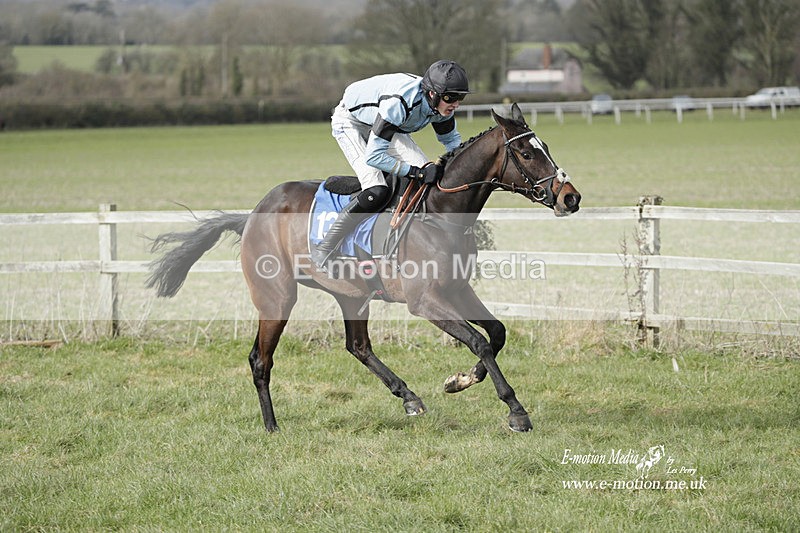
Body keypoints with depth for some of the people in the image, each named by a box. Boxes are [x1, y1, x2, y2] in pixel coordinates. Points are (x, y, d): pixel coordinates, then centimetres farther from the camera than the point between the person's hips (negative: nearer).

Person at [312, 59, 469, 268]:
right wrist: (416, 172, -39)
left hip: (391, 126, 7)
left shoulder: (443, 105, -20)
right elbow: (373, 156, -39)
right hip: (349, 122, -7)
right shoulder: (399, 102, -42)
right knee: (377, 192, -25)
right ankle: (324, 250, -15)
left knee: (428, 172, -12)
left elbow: (452, 140, 3)